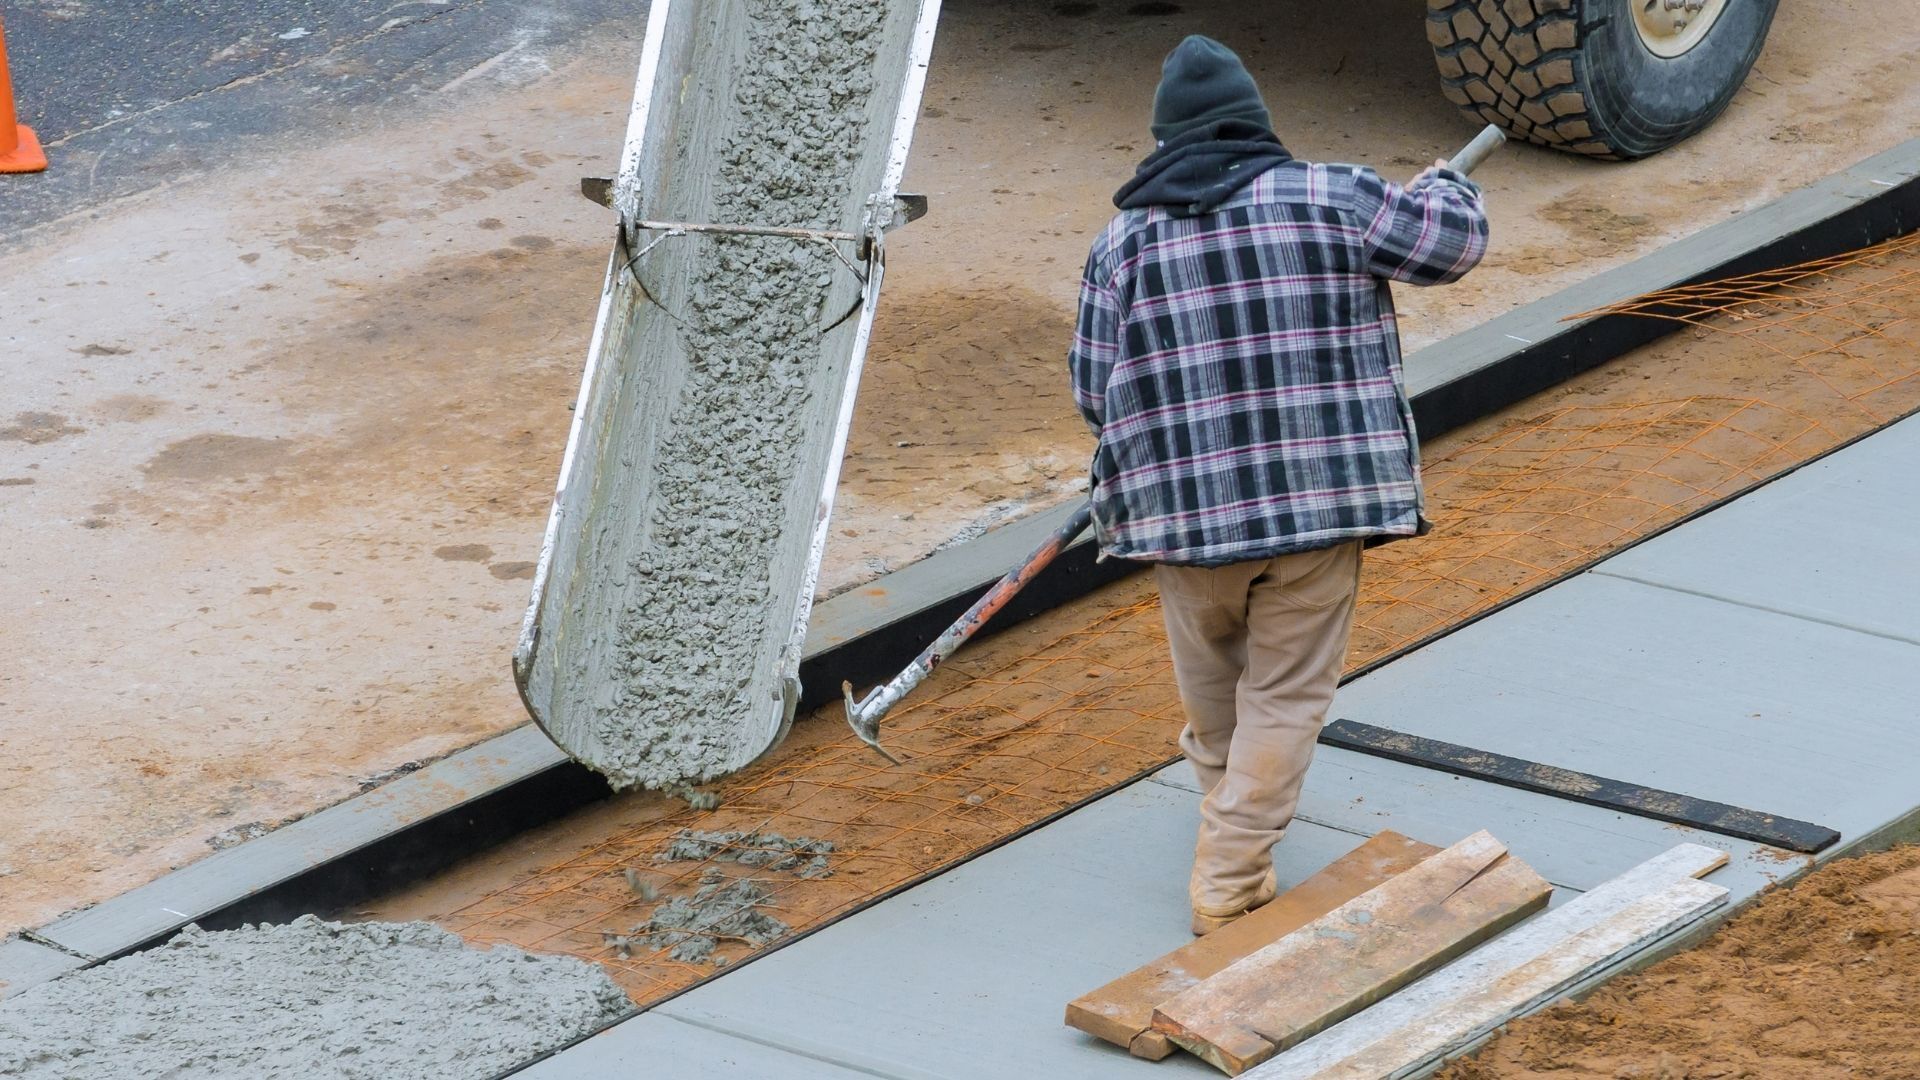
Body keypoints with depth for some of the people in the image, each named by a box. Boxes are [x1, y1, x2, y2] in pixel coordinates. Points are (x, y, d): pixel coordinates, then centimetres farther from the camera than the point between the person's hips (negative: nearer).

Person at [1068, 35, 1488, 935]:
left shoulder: (1124, 237, 2)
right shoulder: (1329, 198, -3)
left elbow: (1093, 389, 4)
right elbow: (1452, 239, 4)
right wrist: (1443, 186, 28)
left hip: (1185, 508, 2)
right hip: (1321, 497, -2)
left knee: (1210, 673, 26)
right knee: (1285, 695, 8)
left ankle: (1222, 787, 50)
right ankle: (1229, 884, 5)